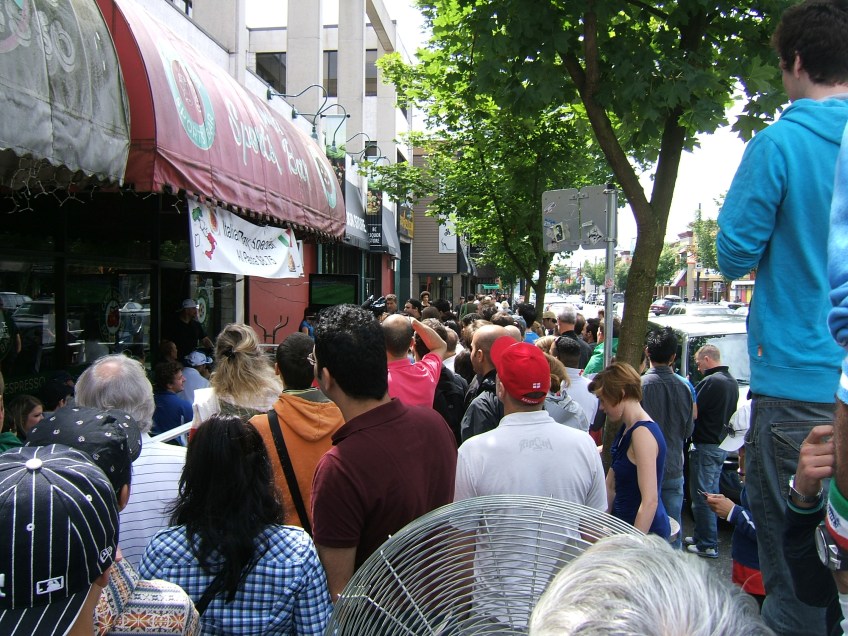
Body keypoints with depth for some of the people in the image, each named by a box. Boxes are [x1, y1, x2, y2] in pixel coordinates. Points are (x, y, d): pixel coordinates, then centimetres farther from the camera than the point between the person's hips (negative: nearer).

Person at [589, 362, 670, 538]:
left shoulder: (642, 432, -19)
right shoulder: (627, 429, 10)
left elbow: (650, 501, -24)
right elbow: (611, 486, 14)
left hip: (645, 531, -8)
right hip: (624, 523, 8)